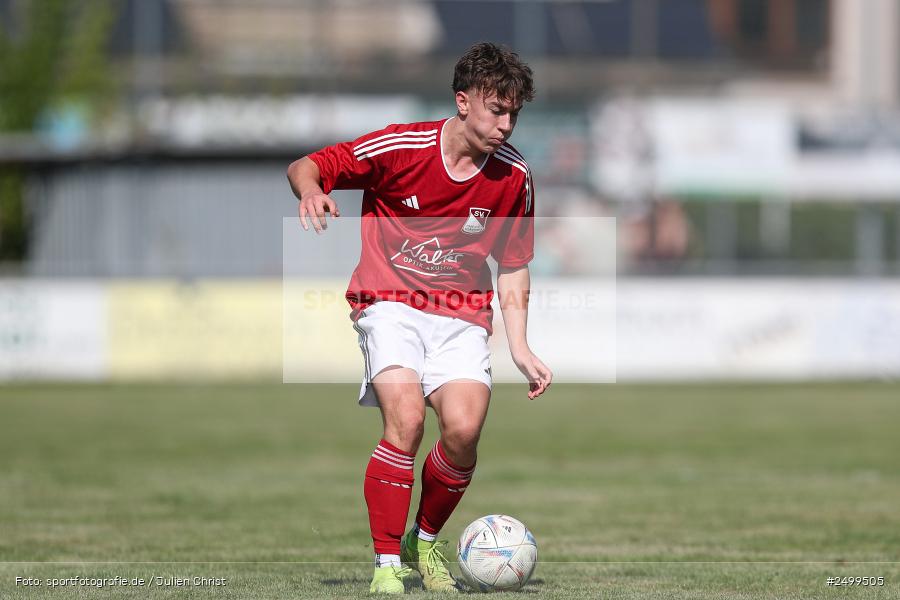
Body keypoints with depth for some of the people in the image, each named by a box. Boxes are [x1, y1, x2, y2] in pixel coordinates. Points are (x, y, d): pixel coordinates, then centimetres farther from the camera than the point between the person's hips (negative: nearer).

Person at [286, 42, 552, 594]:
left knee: (463, 428, -19)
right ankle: (386, 564, -14)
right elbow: (305, 167, -4)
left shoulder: (515, 178, 1)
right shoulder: (401, 147, -10)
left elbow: (513, 270, 12)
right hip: (390, 302, -3)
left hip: (462, 314, 3)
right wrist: (311, 191, -28)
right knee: (405, 419, -25)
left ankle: (424, 542, 8)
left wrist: (520, 348, 4)